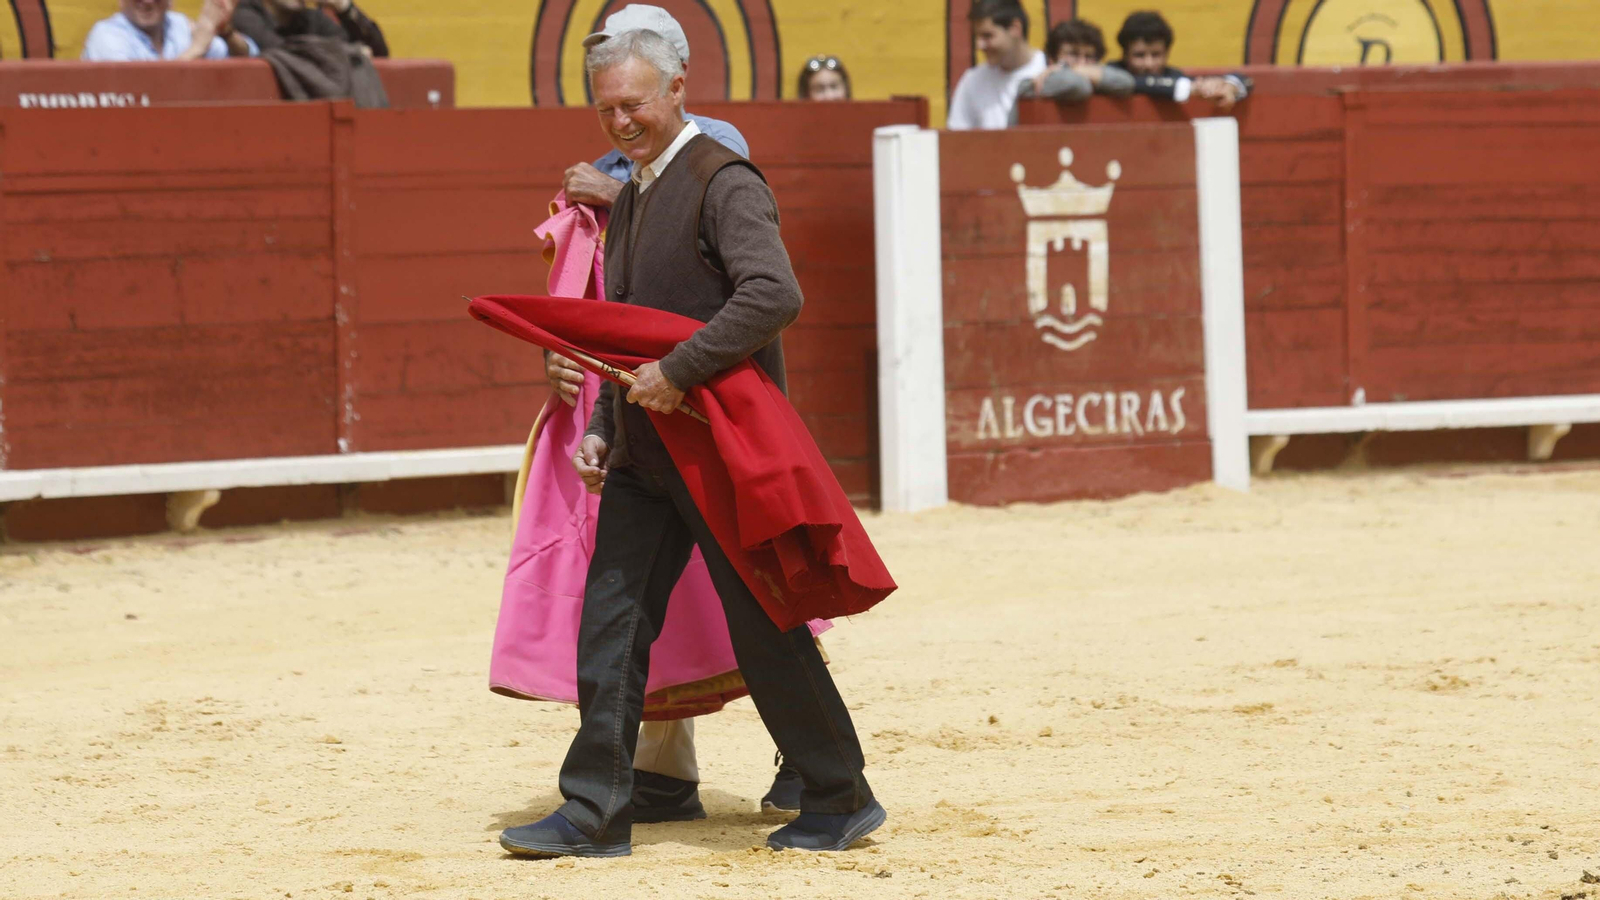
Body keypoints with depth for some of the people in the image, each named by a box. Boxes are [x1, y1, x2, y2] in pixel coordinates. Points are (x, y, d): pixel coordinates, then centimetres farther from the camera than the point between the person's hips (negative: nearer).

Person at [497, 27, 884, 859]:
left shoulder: (723, 183, -12)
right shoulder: (630, 202, 16)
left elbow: (774, 295, -26)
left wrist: (677, 371, -27)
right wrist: (603, 428, 12)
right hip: (645, 454, 8)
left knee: (761, 624, -1)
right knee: (610, 619, 1)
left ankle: (841, 800, 12)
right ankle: (596, 813, 3)